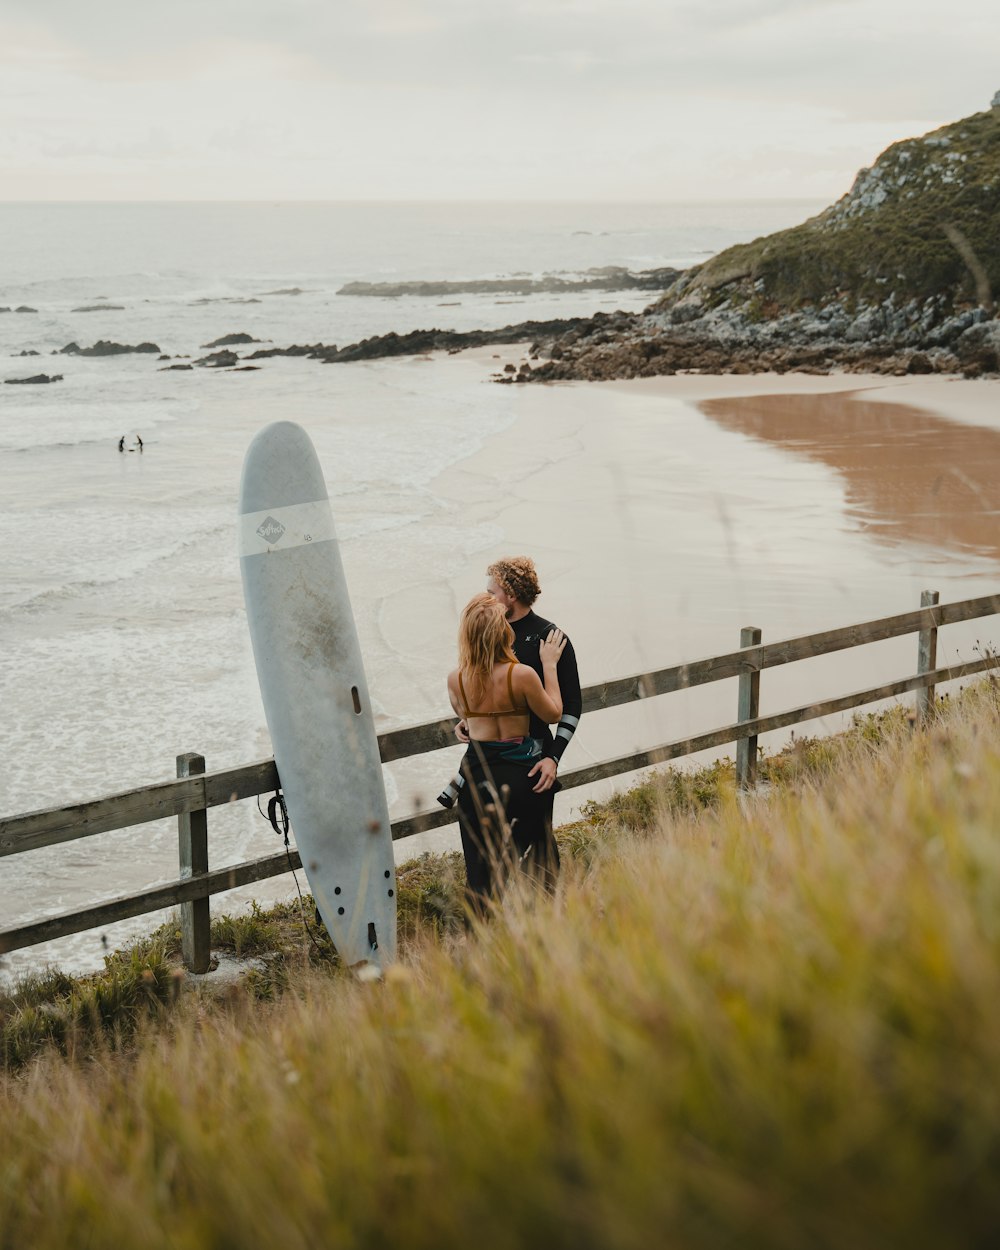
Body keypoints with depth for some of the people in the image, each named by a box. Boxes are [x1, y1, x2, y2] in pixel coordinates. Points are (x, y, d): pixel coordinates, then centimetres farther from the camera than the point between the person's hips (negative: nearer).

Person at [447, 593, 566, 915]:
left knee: (481, 865, 11)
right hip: (519, 775, -2)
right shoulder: (523, 675, -17)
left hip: (477, 775, 2)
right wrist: (549, 665, 3)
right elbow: (553, 713, -2)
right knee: (526, 862, 11)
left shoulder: (456, 679, -7)